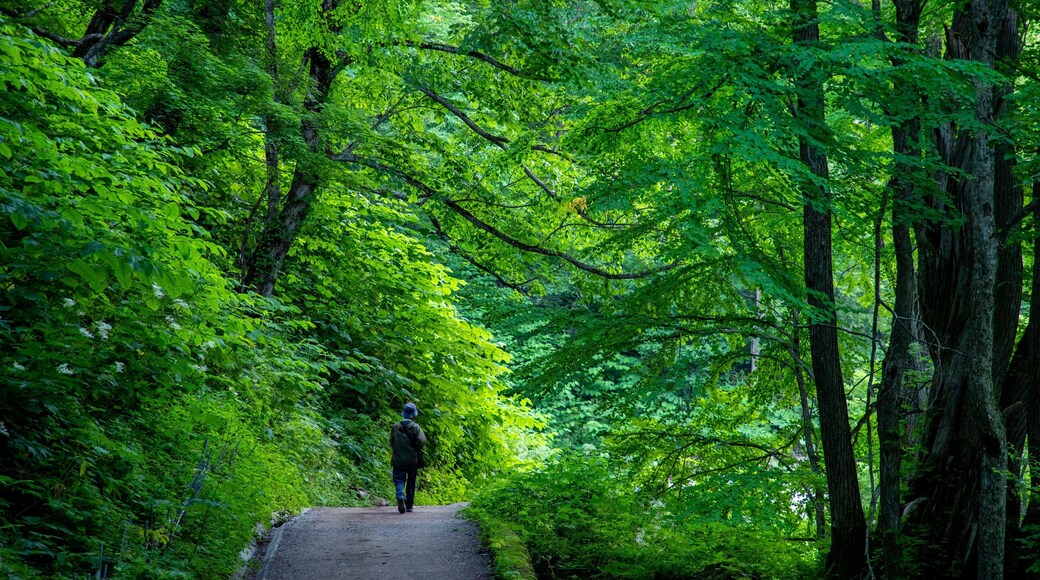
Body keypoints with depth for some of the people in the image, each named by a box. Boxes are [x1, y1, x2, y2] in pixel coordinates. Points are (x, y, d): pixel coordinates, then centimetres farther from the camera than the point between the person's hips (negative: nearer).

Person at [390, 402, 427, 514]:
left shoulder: (395, 427, -1)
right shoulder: (415, 427, -9)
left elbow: (391, 442, 6)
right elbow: (422, 441, -18)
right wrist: (417, 449, 1)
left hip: (398, 459, 1)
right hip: (412, 459, 0)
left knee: (399, 479, 1)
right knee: (411, 483, 12)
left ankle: (400, 496, -29)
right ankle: (409, 505, 18)